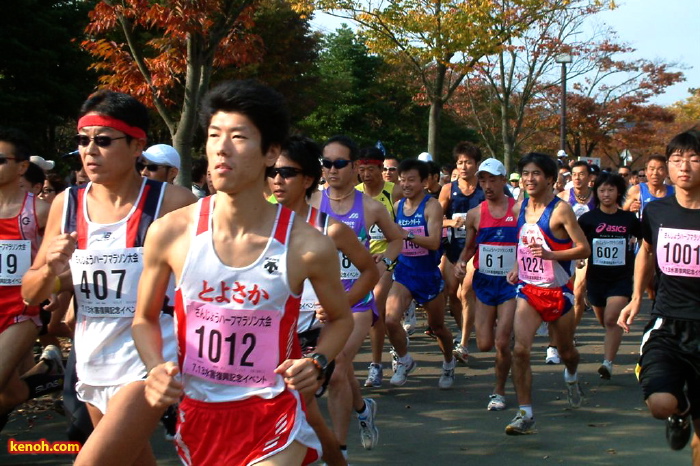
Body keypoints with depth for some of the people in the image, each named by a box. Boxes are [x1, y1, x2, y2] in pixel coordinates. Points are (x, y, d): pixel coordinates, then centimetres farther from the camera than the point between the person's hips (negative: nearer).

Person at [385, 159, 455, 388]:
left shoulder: (432, 206, -12)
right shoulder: (397, 206, 3)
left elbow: (434, 242, -25)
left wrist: (407, 234, -36)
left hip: (429, 274, -3)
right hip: (403, 272, 3)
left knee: (438, 326, 13)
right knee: (390, 319, -18)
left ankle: (449, 363, 41)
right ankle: (404, 361, 7)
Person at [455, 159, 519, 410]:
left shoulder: (519, 210, -6)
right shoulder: (475, 215, 4)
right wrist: (461, 263, -4)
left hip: (511, 282, -3)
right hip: (484, 282, 3)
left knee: (502, 342, -8)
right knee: (484, 344, -1)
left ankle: (499, 392, 13)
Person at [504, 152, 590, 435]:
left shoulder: (560, 210, -14)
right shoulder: (522, 207, 5)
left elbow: (584, 249, -16)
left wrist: (549, 254, -29)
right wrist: (517, 266, 7)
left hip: (557, 292, -4)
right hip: (528, 289, 4)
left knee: (566, 351, 16)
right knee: (520, 350, -15)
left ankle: (571, 376, 53)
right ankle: (525, 415, -11)